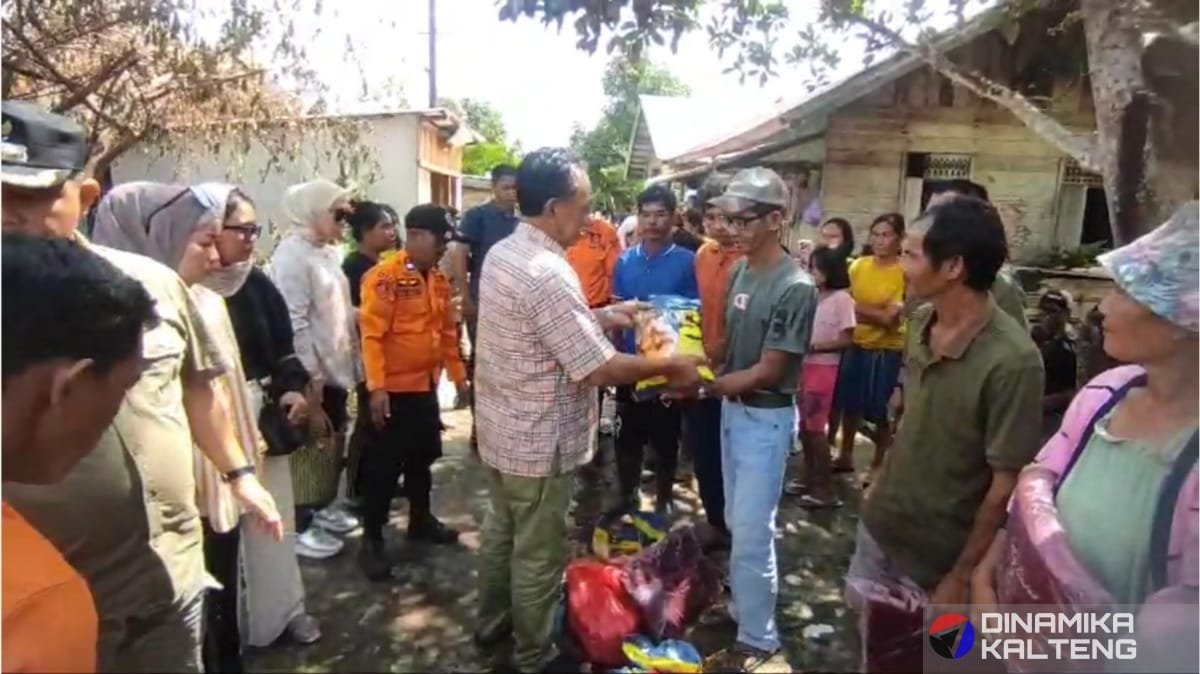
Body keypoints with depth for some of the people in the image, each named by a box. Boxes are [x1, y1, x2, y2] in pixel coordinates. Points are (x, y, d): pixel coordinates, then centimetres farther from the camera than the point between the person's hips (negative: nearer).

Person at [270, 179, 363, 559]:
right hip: (312, 373, -9)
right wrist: (311, 372, -22)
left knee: (333, 441, 18)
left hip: (336, 367, 9)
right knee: (309, 447, 2)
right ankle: (300, 526, 15)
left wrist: (349, 358, 14)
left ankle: (323, 506, 34)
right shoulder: (292, 253, -16)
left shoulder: (327, 251, 12)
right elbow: (293, 320, -22)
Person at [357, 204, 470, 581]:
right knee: (384, 466, 2)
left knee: (422, 457, 19)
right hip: (393, 389, -7)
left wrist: (458, 374, 14)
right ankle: (372, 540, 14)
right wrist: (376, 387, -24)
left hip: (426, 386, 7)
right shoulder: (385, 277, -15)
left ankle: (421, 520, 36)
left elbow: (447, 331, 15)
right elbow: (371, 334, -19)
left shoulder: (439, 279, 8)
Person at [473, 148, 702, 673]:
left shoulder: (502, 254, 2)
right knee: (538, 555, 10)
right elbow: (598, 370, -27)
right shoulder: (547, 273, -28)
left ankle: (492, 627, 44)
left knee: (500, 532, 24)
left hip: (500, 428, 9)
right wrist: (671, 367, -14)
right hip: (538, 441, -9)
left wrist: (604, 316, 11)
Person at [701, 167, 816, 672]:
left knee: (752, 531, 1)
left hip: (767, 418, -7)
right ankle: (745, 605, 38)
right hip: (733, 409, 7)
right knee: (738, 522, 19)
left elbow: (767, 371, -20)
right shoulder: (740, 271, 2)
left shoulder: (795, 288, -20)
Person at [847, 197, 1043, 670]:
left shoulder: (1011, 361, -28)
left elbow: (1007, 484, -21)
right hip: (880, 524, 6)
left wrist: (961, 577, -14)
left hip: (938, 554, -6)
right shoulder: (921, 324, -6)